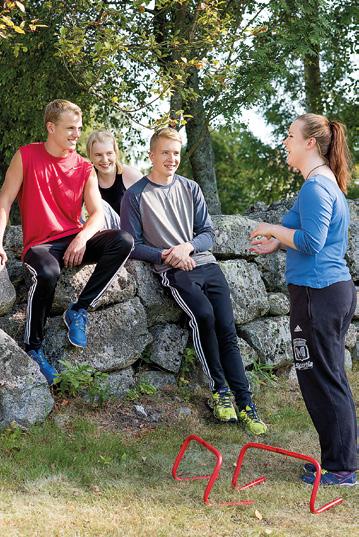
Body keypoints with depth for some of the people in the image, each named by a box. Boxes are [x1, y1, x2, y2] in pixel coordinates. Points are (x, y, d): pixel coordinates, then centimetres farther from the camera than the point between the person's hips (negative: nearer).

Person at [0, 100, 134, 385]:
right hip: (40, 244, -4)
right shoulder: (26, 156, 0)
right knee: (48, 273, -39)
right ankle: (34, 347, -17)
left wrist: (82, 237, -22)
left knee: (124, 240, -24)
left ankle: (79, 310, -16)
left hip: (75, 241, 4)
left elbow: (97, 214, 0)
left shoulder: (85, 169, 7)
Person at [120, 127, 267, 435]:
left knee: (227, 330, -10)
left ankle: (245, 404, -8)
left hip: (205, 263, 4)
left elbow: (208, 233, 12)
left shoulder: (190, 189, 14)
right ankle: (219, 390, -14)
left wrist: (188, 246, -9)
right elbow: (132, 244, 2)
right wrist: (165, 256, -11)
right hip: (173, 271, -4)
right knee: (203, 313, -29)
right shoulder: (135, 196, 3)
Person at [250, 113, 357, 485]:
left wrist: (274, 230, -8)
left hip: (316, 293, -10)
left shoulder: (315, 187, -15)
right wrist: (279, 244, 15)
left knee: (321, 381, -3)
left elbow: (311, 242, -23)